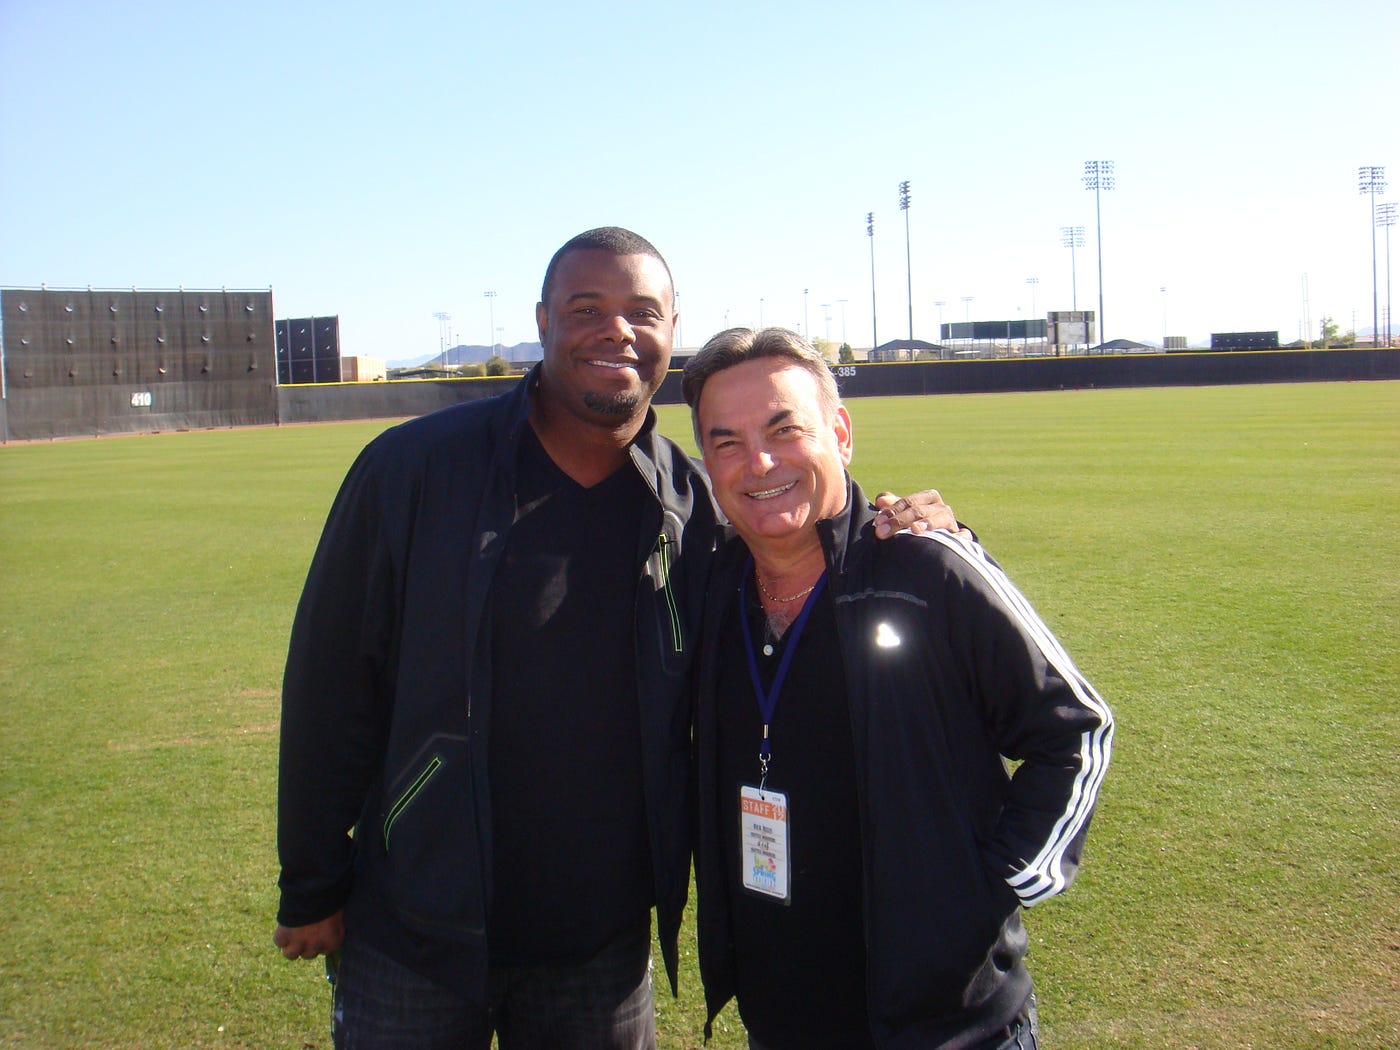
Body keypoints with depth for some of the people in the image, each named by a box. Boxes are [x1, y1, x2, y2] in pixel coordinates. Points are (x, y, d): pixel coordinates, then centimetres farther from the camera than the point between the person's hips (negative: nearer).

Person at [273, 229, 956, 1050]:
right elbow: (331, 686, -4)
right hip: (414, 940, -1)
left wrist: (897, 538, -11)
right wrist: (311, 890, -1)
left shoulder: (696, 506, -3)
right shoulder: (416, 471, -9)